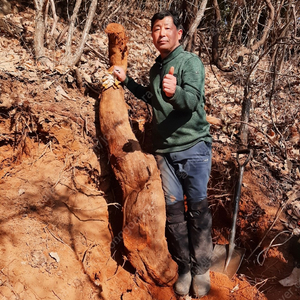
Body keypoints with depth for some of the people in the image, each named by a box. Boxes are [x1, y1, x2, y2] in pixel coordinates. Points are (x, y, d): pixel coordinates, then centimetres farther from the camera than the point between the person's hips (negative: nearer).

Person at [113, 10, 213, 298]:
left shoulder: (190, 62, -7)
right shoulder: (156, 68, 14)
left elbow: (193, 101, -23)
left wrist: (174, 93, -44)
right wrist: (127, 81, 25)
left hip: (193, 147, -5)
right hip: (165, 150, 6)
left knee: (197, 208, -1)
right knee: (173, 209, 7)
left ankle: (201, 268, 14)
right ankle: (183, 266, 20)